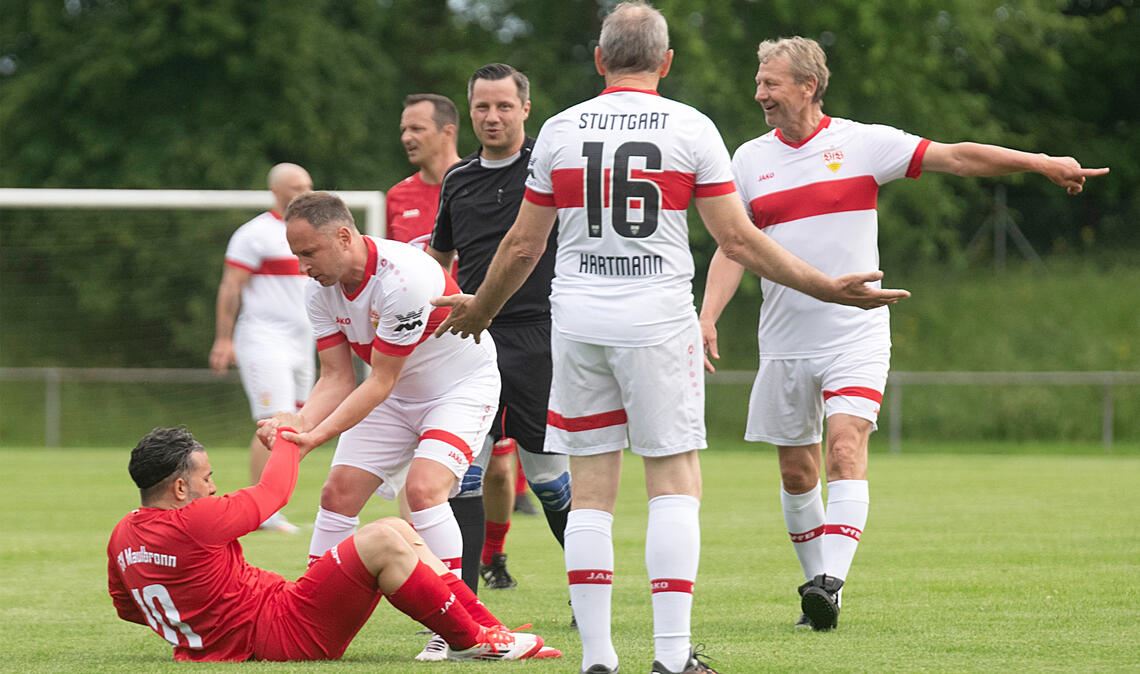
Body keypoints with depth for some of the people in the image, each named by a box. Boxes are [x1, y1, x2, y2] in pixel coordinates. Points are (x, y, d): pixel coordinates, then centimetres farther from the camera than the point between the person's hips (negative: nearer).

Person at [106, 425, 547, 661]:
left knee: (399, 530, 8)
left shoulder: (123, 536, 7)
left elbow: (126, 607, 23)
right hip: (283, 635, -11)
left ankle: (488, 628, 6)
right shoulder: (191, 522, -21)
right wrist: (287, 439, 13)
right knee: (383, 541, -18)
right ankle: (469, 642, -5)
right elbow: (271, 493, -6)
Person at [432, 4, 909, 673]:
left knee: (591, 491, 5)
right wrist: (831, 288, 6)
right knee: (676, 486, 2)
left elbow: (523, 246, 11)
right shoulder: (691, 127, -1)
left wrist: (479, 308, 29)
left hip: (578, 319, 3)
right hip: (658, 318, -2)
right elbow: (739, 240, -2)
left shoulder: (560, 130, 6)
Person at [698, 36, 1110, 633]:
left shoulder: (861, 142, -1)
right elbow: (732, 248, 5)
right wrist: (707, 316, -10)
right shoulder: (749, 160, 6)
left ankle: (831, 583, -27)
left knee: (845, 451, -20)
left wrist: (1042, 163, -6)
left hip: (855, 337, -3)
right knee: (795, 471, 7)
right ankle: (815, 583, 23)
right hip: (784, 345, 3)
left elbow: (957, 158, -2)